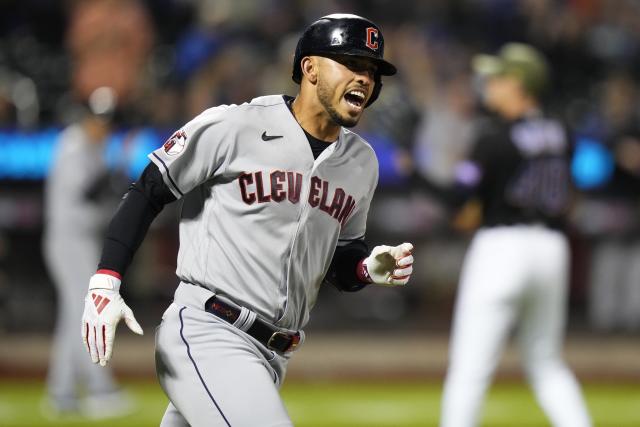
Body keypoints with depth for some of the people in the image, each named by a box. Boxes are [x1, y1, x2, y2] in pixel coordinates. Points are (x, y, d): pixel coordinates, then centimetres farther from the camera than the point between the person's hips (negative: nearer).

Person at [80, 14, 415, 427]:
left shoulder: (361, 162, 12)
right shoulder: (232, 128, -8)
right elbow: (146, 193, -2)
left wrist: (370, 268, -1)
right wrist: (105, 283, -11)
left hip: (272, 358, 7)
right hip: (206, 334, -7)